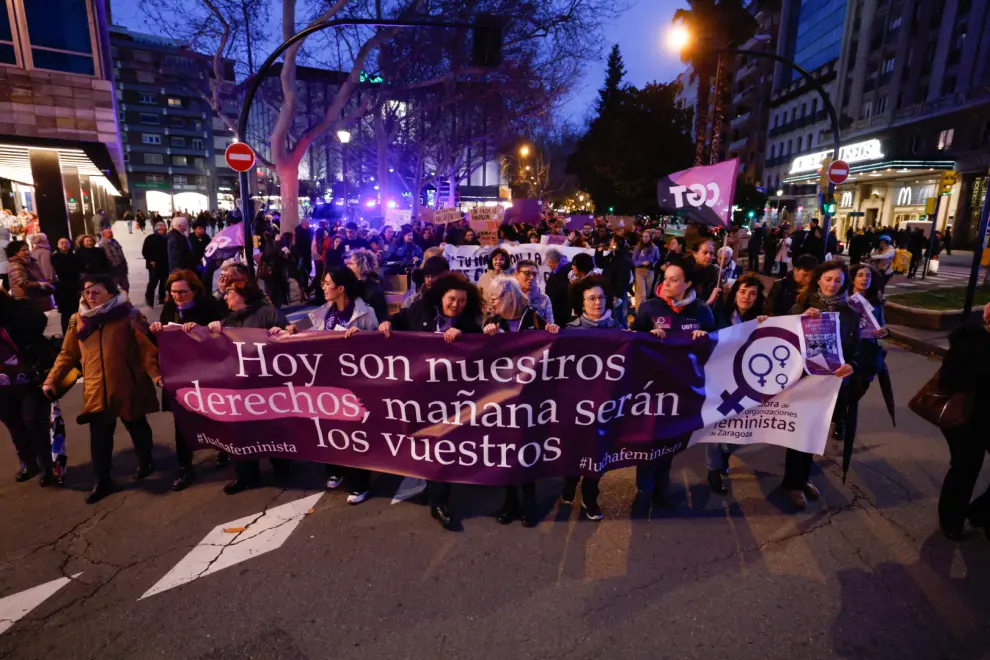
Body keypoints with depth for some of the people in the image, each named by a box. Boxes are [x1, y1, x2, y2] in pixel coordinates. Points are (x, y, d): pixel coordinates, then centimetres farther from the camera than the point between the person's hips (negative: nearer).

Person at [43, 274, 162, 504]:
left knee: (137, 428, 16)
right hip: (96, 390, 3)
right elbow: (67, 354, 12)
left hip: (128, 387, -3)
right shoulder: (77, 321, 5)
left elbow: (146, 348, -13)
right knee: (99, 439, 6)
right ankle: (103, 481, 22)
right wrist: (52, 379, 3)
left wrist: (154, 373, -26)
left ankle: (145, 462, 39)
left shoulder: (129, 316, -7)